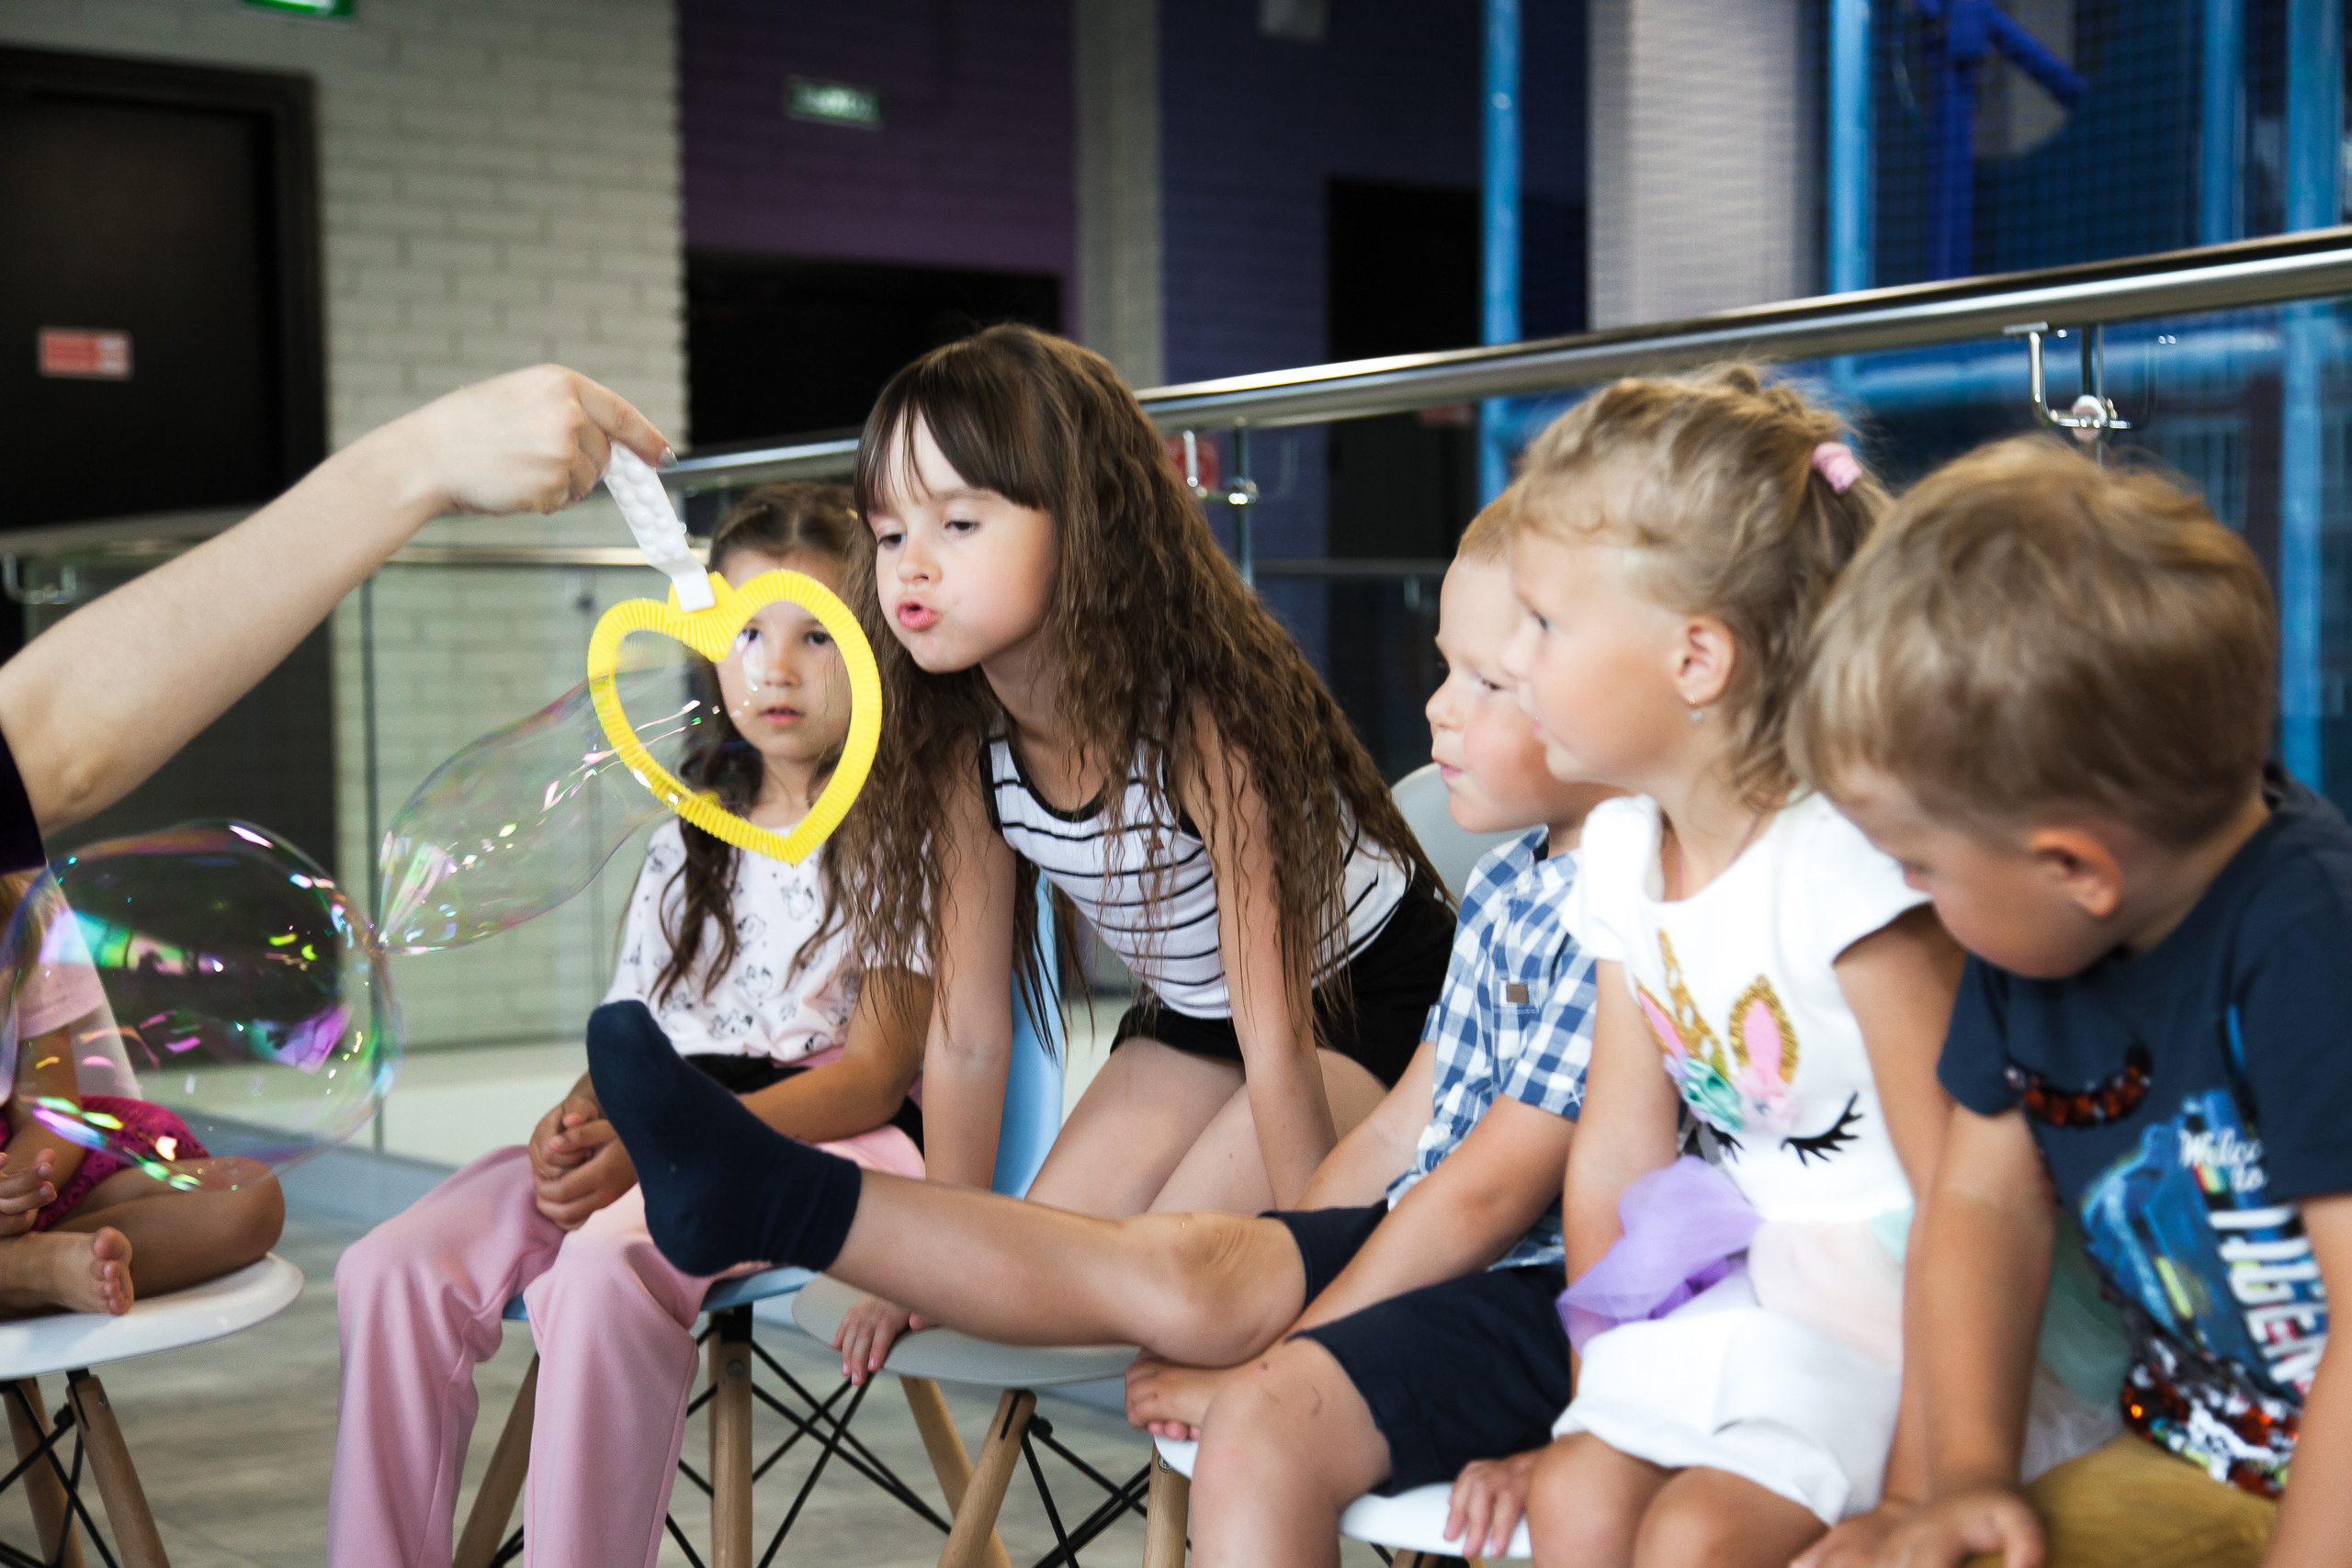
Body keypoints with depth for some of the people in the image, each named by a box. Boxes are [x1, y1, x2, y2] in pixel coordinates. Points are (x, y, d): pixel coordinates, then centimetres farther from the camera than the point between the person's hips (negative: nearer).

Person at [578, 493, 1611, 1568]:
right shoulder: (1503, 887, 16)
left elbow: (1487, 1193, -18)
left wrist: (1271, 1354, -13)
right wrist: (1262, 1287, 12)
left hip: (1542, 1300, -7)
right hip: (1427, 1249, 8)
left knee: (1265, 1421, -30)